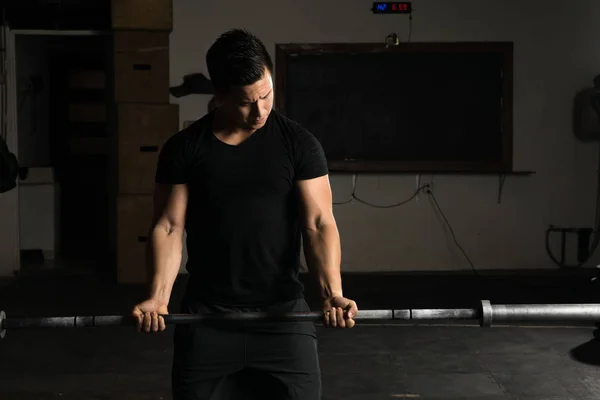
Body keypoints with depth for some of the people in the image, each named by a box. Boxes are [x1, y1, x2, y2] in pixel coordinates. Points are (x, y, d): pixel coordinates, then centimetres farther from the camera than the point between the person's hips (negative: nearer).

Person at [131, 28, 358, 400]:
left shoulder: (298, 143, -3)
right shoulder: (184, 148, -1)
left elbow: (318, 222, -8)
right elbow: (169, 226, -2)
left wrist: (332, 291, -24)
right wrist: (158, 296, -18)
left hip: (282, 312, -1)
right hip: (206, 316, 1)